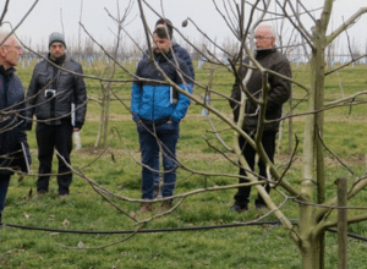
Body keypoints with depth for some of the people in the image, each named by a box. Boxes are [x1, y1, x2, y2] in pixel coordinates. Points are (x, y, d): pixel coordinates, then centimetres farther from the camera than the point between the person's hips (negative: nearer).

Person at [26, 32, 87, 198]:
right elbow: (31, 95, 10)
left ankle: (64, 190, 14)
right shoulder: (40, 67, 7)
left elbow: (81, 96, 0)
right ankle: (41, 188, 20)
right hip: (43, 120, 2)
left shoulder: (74, 68, 0)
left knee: (64, 157, 3)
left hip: (64, 121, -2)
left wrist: (79, 120, -4)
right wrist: (27, 119, 7)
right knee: (44, 156, 9)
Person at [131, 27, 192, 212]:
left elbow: (186, 92, -6)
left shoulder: (178, 65, -2)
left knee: (169, 163, 3)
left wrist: (177, 115, -13)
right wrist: (136, 113, 5)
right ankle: (147, 201, 17)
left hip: (167, 123, -4)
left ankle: (167, 201, 10)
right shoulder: (144, 64, 11)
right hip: (145, 123, 4)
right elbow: (136, 90, 17)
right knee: (147, 162, 9)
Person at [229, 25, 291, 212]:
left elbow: (283, 91, -17)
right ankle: (241, 201, 20)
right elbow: (238, 84, 25)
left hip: (266, 123, -7)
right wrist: (235, 102, 6)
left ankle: (263, 202, 10)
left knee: (265, 164, 1)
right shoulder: (249, 61, 18)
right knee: (245, 162, 13)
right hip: (245, 122, 7)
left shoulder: (279, 62, -7)